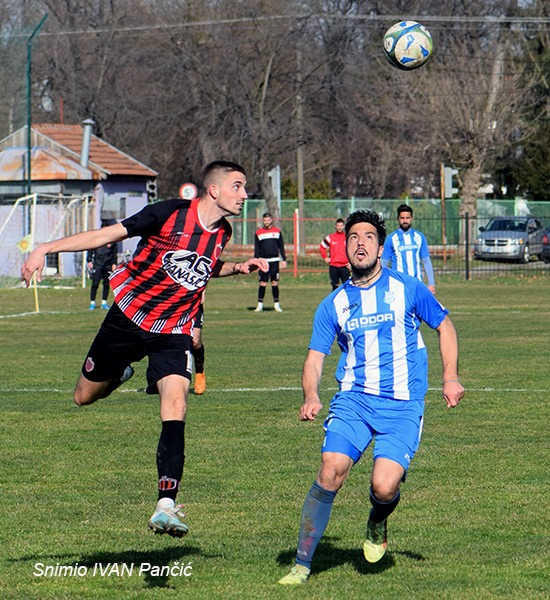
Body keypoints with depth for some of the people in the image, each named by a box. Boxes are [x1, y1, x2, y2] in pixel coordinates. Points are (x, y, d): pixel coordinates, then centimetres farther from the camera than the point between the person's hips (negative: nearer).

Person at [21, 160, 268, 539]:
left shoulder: (222, 233, 2)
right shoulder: (171, 214, -16)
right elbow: (108, 235, -16)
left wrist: (239, 268, 8)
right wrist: (46, 249, -22)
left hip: (174, 333, 2)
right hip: (128, 316, -2)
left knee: (175, 404, -21)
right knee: (85, 397, 10)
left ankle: (166, 505, -25)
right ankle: (121, 373, 47)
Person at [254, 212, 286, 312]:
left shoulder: (277, 231, 8)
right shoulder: (258, 233, 6)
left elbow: (281, 247, 11)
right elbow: (256, 249, 6)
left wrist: (284, 260, 5)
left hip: (274, 260, 1)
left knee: (275, 283, 0)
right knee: (263, 283, -4)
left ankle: (276, 304, 8)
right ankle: (260, 305, 1)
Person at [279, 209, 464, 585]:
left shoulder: (407, 289, 4)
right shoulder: (333, 305, 8)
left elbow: (444, 325, 16)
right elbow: (315, 357, 7)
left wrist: (451, 377, 5)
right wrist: (311, 397, -13)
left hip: (403, 405, -2)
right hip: (354, 399, 2)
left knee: (384, 486, -20)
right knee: (331, 471, -20)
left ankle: (378, 524, 19)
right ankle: (302, 564, -9)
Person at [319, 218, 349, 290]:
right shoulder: (330, 237, 5)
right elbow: (321, 247, 15)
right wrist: (325, 258, 6)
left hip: (345, 266, -1)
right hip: (333, 266, 1)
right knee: (335, 286, 4)